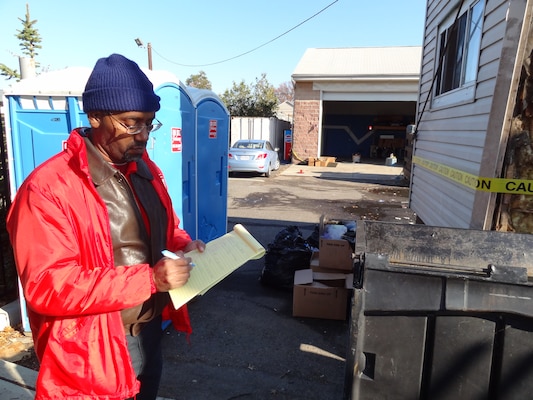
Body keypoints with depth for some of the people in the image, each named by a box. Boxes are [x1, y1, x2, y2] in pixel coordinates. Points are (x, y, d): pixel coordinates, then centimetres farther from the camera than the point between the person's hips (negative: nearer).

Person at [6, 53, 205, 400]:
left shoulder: (144, 169, 1)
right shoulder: (47, 188, -23)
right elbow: (47, 286, -26)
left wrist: (184, 245, -8)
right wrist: (149, 278, -31)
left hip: (151, 332, 7)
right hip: (93, 353, -7)